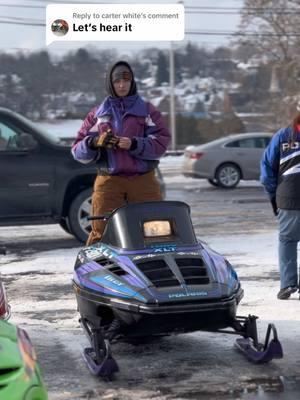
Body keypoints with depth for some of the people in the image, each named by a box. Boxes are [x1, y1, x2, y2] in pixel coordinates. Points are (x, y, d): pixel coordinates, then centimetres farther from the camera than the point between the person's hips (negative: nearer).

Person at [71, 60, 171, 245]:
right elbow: (78, 150, 10)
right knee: (101, 233, -4)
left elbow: (162, 142, -3)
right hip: (108, 181, 1)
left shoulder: (147, 110, 10)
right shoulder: (98, 114, 14)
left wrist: (134, 145, -18)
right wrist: (94, 143, -11)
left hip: (143, 181, 0)